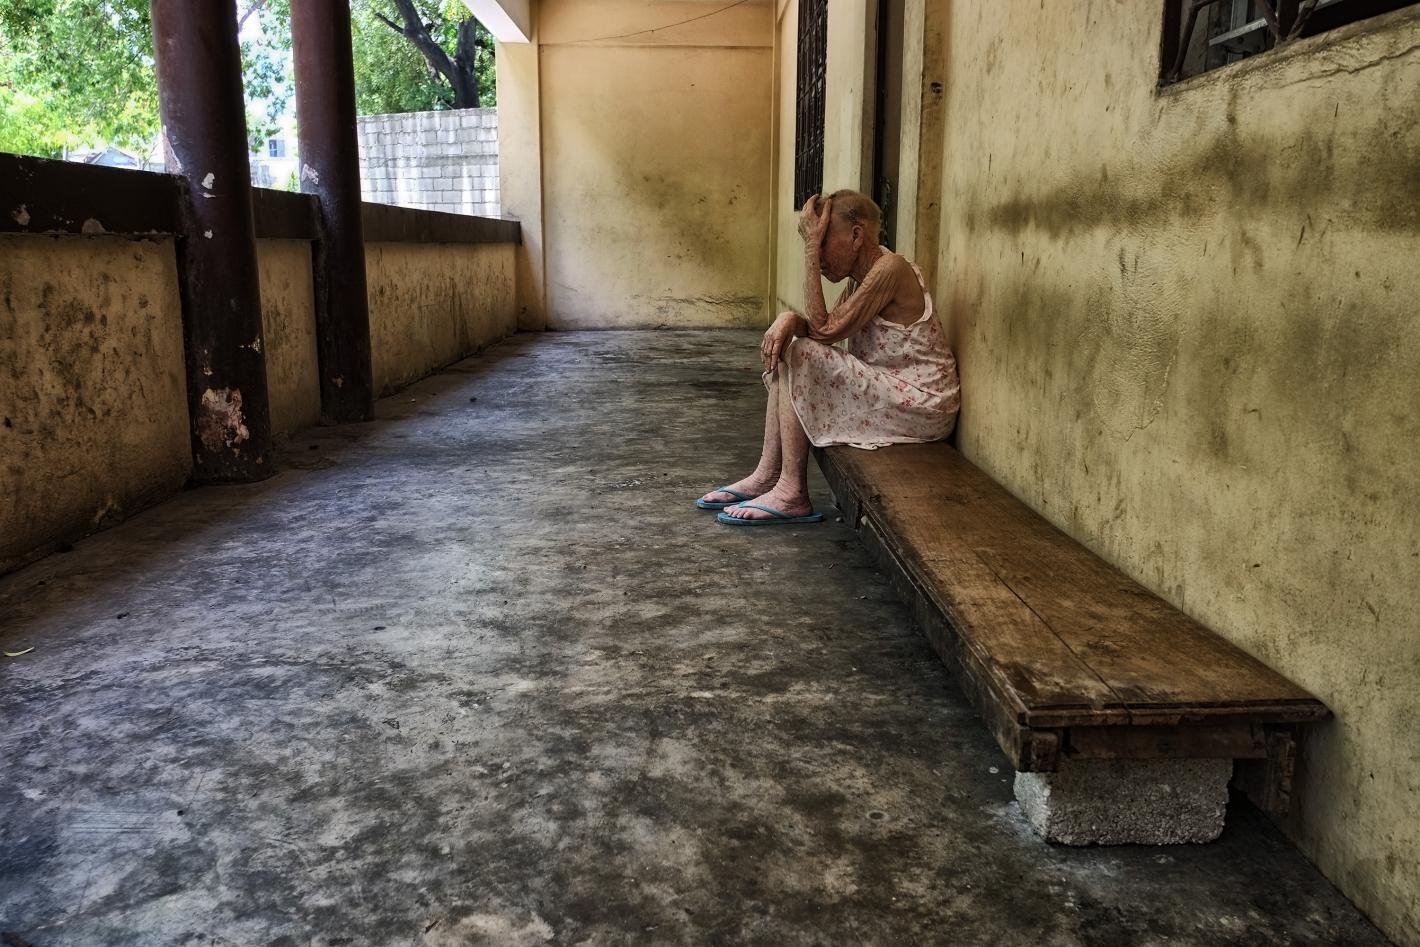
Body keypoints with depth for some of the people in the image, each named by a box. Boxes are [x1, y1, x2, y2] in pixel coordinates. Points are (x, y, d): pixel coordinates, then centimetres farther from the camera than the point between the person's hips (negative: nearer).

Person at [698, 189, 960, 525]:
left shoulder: (889, 269, -19)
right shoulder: (862, 275, 11)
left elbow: (823, 330, -21)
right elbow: (822, 329, 5)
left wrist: (812, 249, -20)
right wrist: (789, 320, -18)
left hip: (921, 406, -10)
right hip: (887, 388, 10)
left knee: (800, 354, -19)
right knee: (783, 353, 6)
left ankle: (792, 495, -15)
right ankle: (767, 476, 3)